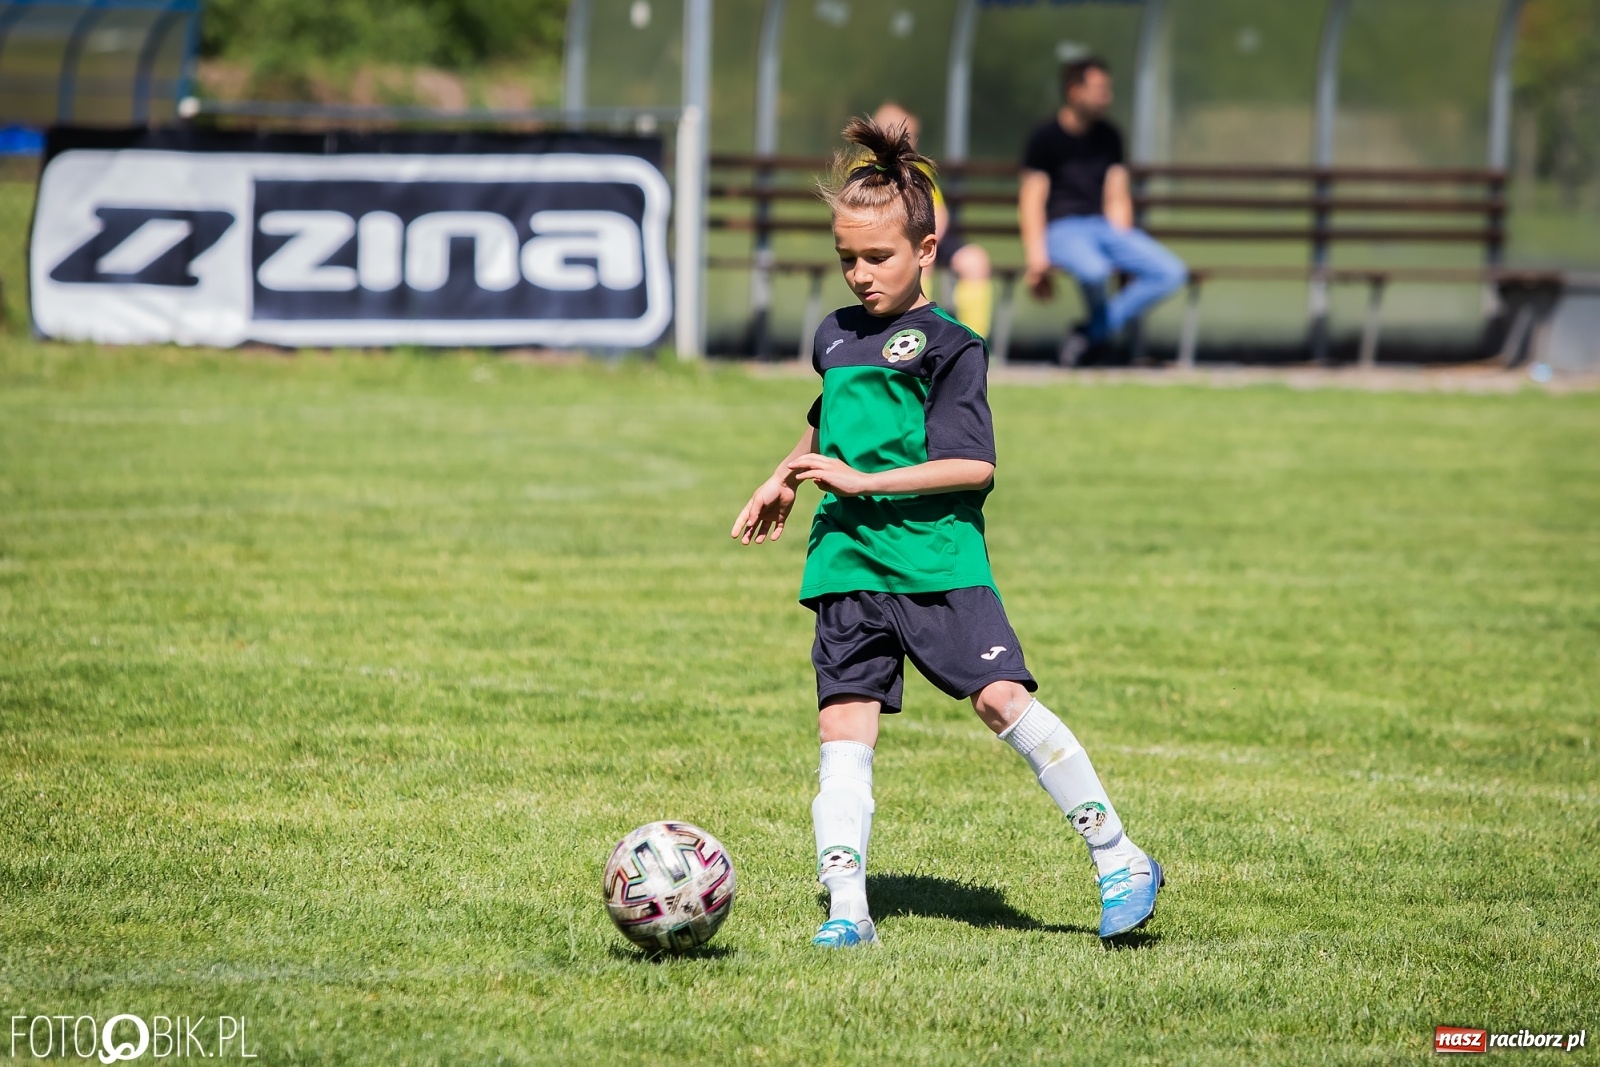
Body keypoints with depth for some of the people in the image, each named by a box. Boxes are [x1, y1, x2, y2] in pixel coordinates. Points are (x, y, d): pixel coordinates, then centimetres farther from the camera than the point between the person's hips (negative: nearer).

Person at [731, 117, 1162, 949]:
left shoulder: (947, 347, -4)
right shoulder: (835, 339, 17)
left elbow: (973, 465, -14)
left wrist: (863, 480, -16)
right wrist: (785, 477, 32)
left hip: (937, 560, -6)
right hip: (848, 567, 6)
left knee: (1002, 698, -15)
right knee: (844, 723, -3)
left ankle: (1120, 860, -5)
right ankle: (845, 908, -4)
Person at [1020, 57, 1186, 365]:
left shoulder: (1109, 137, 15)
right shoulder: (1045, 138, -1)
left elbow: (1116, 198, 16)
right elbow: (1031, 201, -5)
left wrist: (1123, 249, 2)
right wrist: (1037, 259, -17)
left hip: (1105, 225, 6)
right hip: (1062, 229, -6)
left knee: (1172, 272, -16)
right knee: (1094, 270, -40)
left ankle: (1093, 334, -15)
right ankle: (1102, 324, -6)